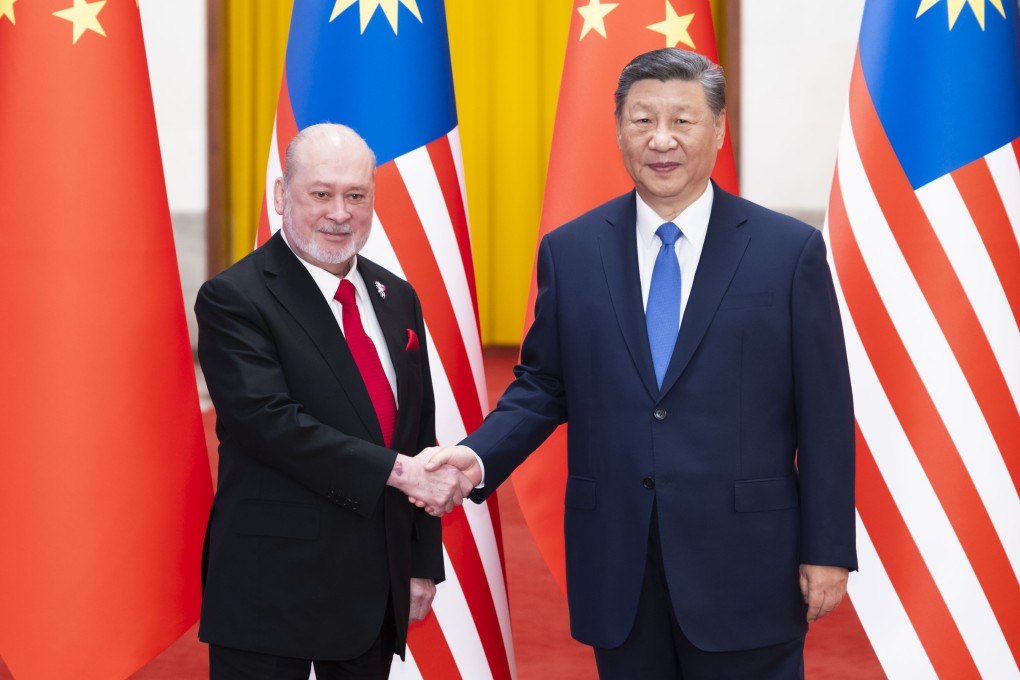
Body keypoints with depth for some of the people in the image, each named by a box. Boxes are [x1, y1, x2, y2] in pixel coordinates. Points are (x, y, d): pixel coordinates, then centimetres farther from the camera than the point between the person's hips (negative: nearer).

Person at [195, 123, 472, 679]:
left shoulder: (397, 298, 11)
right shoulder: (234, 299, -9)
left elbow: (421, 432, 14)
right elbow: (268, 421, -21)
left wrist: (424, 564, 10)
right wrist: (397, 471, -21)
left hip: (380, 584, 6)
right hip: (274, 586, -6)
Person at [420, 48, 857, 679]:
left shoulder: (790, 250, -3)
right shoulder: (569, 251, 5)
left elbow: (824, 414, -2)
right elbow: (542, 385, 10)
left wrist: (828, 552, -3)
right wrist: (478, 457, -8)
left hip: (744, 568, -2)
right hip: (617, 572, 2)